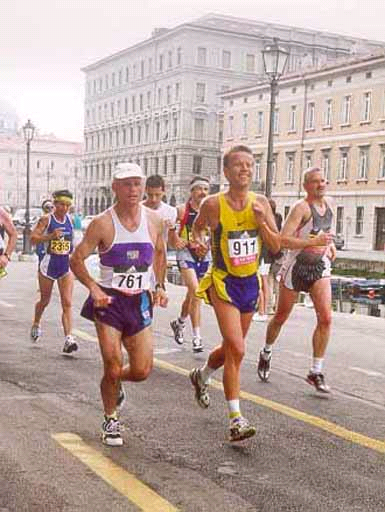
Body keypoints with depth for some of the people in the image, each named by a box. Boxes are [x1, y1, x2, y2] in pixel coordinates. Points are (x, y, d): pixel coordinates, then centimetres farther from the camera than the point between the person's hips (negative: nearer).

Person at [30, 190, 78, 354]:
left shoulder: (69, 219, 5)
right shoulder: (46, 219, -7)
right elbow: (33, 238, -13)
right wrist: (51, 236, -23)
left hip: (66, 265, 2)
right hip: (48, 264, -2)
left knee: (67, 303, -10)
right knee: (45, 300, 15)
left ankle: (68, 339, -15)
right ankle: (36, 325, 45)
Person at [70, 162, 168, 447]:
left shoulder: (154, 221, 1)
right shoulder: (102, 224, -11)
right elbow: (77, 260, -7)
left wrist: (160, 287, 10)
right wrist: (93, 288, -21)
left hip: (140, 302, 4)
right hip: (109, 300, -3)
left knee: (142, 371, 1)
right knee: (113, 367, -7)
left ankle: (115, 383, 37)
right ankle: (111, 421, 19)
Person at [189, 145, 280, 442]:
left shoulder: (260, 203, -1)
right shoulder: (214, 204, -10)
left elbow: (276, 247, -1)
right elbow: (198, 226, 11)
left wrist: (262, 222, -16)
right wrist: (198, 240, -11)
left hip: (250, 283, 5)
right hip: (224, 283, -5)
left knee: (232, 347, 20)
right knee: (236, 349, -17)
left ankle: (201, 376, 50)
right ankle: (236, 420, -9)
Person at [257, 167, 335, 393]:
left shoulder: (328, 204, 6)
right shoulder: (301, 207, -17)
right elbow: (284, 239, -27)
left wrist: (330, 244, 9)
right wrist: (315, 242, -33)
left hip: (320, 267, 5)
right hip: (296, 266, -5)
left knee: (326, 318, -10)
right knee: (281, 317, 11)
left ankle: (316, 372, -2)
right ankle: (266, 354, 38)